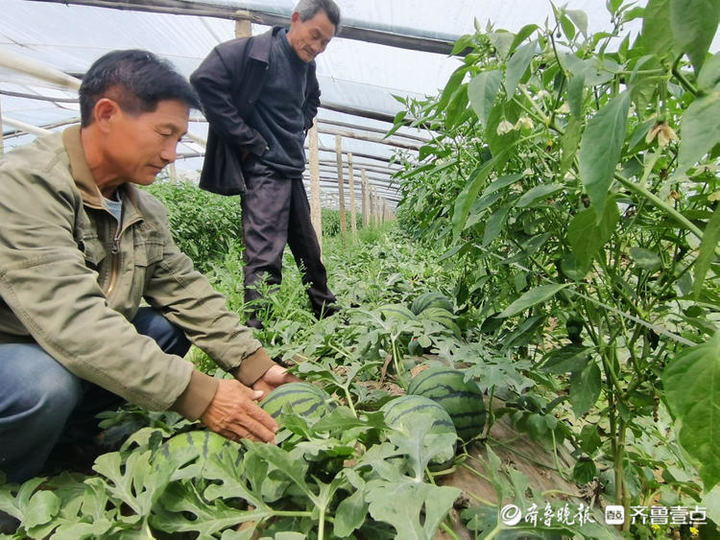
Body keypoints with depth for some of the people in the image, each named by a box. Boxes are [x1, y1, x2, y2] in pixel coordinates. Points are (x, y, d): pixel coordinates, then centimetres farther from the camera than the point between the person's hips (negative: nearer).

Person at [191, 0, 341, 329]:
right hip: (262, 169, -8)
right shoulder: (256, 50, -10)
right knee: (265, 256, -13)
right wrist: (246, 139, -18)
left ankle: (329, 317, 32)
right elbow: (205, 80, -20)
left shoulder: (307, 66, 14)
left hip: (292, 170, 8)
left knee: (309, 250, 17)